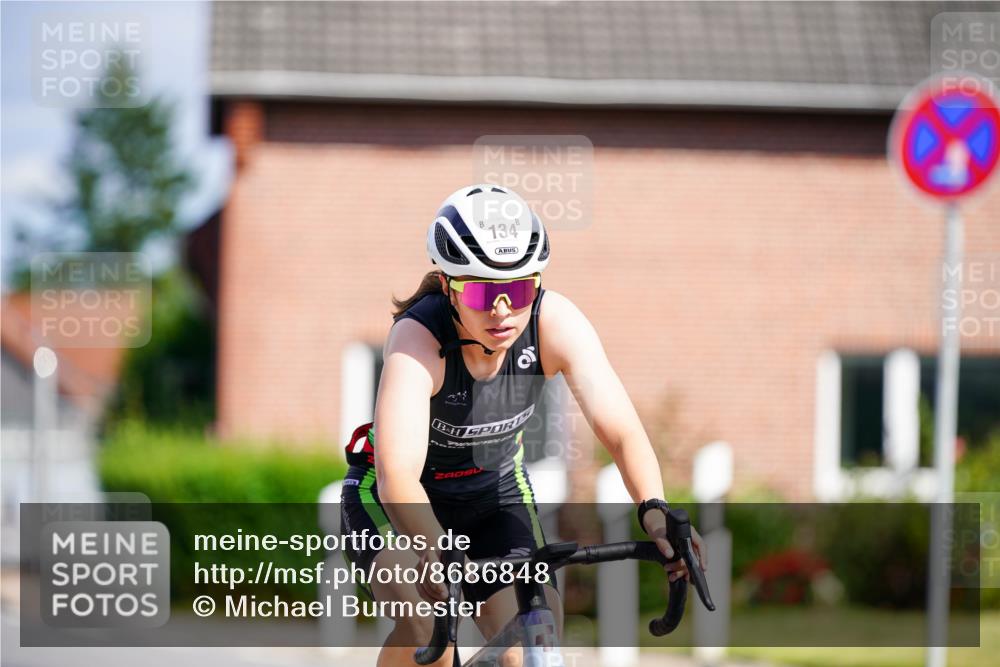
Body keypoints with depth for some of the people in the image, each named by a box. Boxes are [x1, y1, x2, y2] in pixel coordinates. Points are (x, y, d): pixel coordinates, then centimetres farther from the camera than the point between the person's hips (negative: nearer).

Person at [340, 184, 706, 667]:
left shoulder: (556, 323, -25)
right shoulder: (417, 338, -34)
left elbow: (622, 432, -31)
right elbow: (398, 476, -45)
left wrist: (655, 513, -50)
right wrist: (437, 553, -62)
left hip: (495, 491, 4)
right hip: (393, 499, -4)